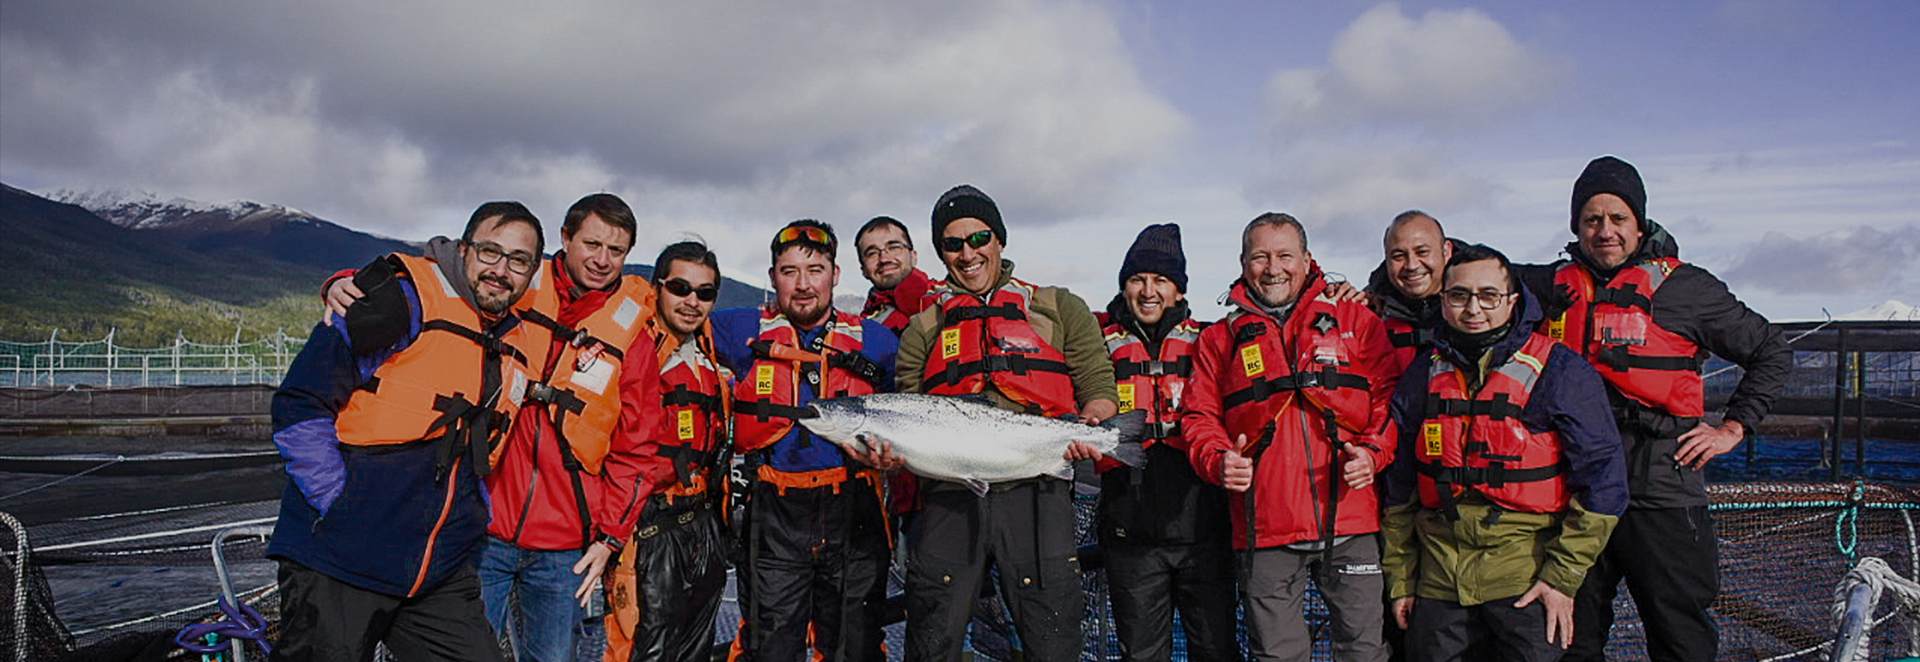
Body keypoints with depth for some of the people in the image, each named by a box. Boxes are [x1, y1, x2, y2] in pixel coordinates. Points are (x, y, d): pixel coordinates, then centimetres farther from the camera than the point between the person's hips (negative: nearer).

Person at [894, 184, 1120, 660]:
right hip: (948, 497, 2)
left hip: (1036, 493, -1)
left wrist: (1091, 426, -12)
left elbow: (1098, 385, 9)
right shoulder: (923, 330, 18)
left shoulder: (1059, 310, 14)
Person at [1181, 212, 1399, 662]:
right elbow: (1199, 418, 8)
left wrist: (1373, 452, -9)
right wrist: (1220, 460, -11)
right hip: (1264, 529, 0)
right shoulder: (1220, 339, 12)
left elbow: (1390, 396, 7)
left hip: (1351, 522, 0)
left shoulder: (1356, 320, 12)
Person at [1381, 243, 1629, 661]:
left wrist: (1563, 576, -9)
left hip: (1528, 583, -3)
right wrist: (1399, 580, 11)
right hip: (1438, 584, 4)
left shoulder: (1560, 371, -4)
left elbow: (1603, 479, -6)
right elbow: (1399, 489, 13)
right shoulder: (1422, 377, 7)